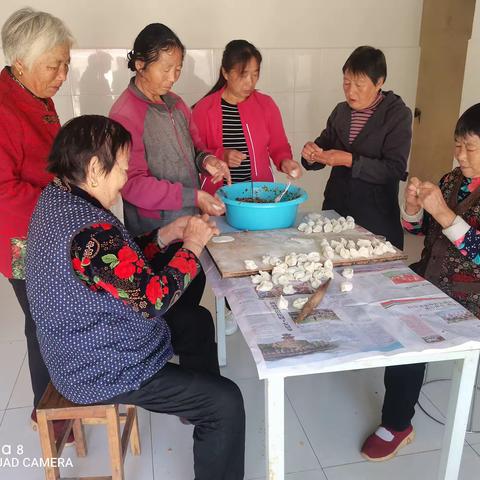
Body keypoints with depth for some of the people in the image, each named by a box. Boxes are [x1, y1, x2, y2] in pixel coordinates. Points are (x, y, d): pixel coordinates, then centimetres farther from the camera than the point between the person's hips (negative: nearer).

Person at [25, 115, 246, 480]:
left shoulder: (56, 198, 0)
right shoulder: (88, 231, -33)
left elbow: (119, 264, 8)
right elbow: (153, 298, -27)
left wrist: (166, 235, -2)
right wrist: (192, 246, -15)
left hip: (82, 346, 10)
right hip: (102, 373, -10)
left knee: (195, 319, 24)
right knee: (226, 402, -9)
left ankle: (195, 405, 43)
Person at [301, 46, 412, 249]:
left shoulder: (398, 114, -7)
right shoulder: (341, 111, 7)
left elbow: (395, 169, -14)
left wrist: (349, 161, -23)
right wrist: (312, 154, -9)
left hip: (376, 216, -4)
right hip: (335, 207, 4)